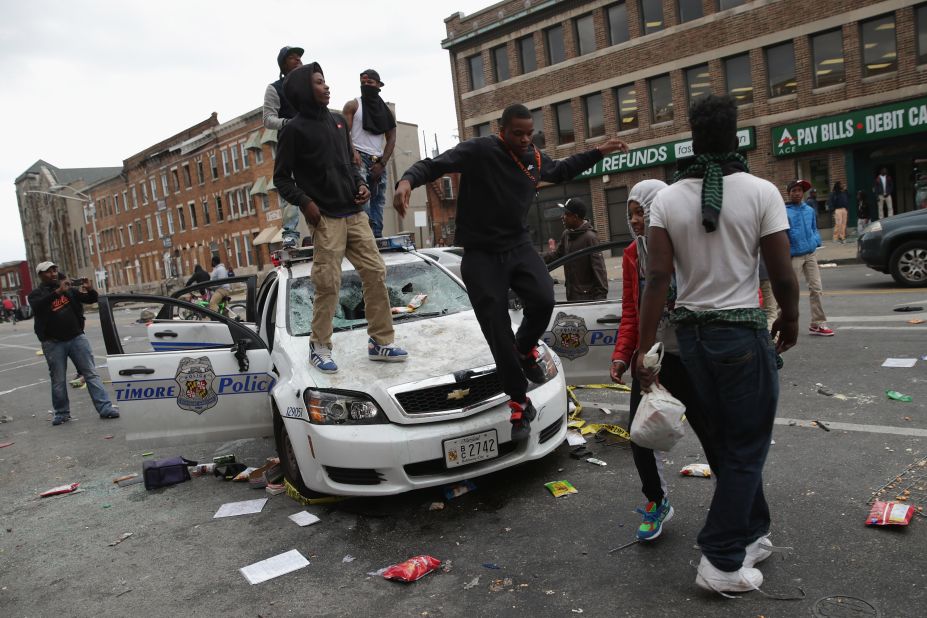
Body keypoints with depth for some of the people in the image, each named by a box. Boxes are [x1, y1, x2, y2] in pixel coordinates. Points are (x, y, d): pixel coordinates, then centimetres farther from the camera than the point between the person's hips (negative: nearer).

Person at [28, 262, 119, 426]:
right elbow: (38, 306, -22)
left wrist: (90, 290, -15)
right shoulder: (36, 294, 1)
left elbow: (91, 300, 9)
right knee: (58, 380, 7)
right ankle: (62, 413, 20)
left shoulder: (70, 289, 10)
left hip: (77, 338, 2)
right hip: (54, 343, -2)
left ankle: (105, 408, -1)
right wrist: (58, 291, -35)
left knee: (91, 374, 0)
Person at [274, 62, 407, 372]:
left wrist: (360, 183, 5)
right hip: (326, 219, -6)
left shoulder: (339, 121, 15)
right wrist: (304, 202, -15)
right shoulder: (295, 130, -3)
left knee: (375, 274, 3)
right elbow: (281, 177, -1)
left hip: (355, 214, 6)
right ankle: (319, 347, 9)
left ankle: (380, 341, 13)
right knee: (328, 284, -7)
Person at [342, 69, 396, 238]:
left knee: (378, 202, 1)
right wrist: (352, 151, -21)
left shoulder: (385, 110, 17)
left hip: (378, 162, 4)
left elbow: (391, 138, 11)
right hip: (359, 157, -4)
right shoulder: (353, 105, 8)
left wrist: (382, 163, -3)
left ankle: (377, 236, 2)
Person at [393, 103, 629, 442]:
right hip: (481, 255, -4)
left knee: (543, 301, -23)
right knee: (498, 335, -4)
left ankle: (526, 348, 12)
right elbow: (433, 164, -19)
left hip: (519, 246, 4)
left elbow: (562, 170, 29)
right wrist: (408, 180, -40)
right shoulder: (479, 150, -12)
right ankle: (519, 401, 14)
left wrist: (598, 152, 26)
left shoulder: (535, 158, 7)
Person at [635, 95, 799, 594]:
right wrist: (790, 320, 12)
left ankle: (751, 533, 35)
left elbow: (658, 277, -8)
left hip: (690, 332, 4)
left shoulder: (666, 198, -2)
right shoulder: (761, 192, -8)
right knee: (747, 446, 8)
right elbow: (782, 276, -8)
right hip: (741, 331, -4)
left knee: (727, 440, 20)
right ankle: (722, 561, 10)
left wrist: (643, 347, -6)